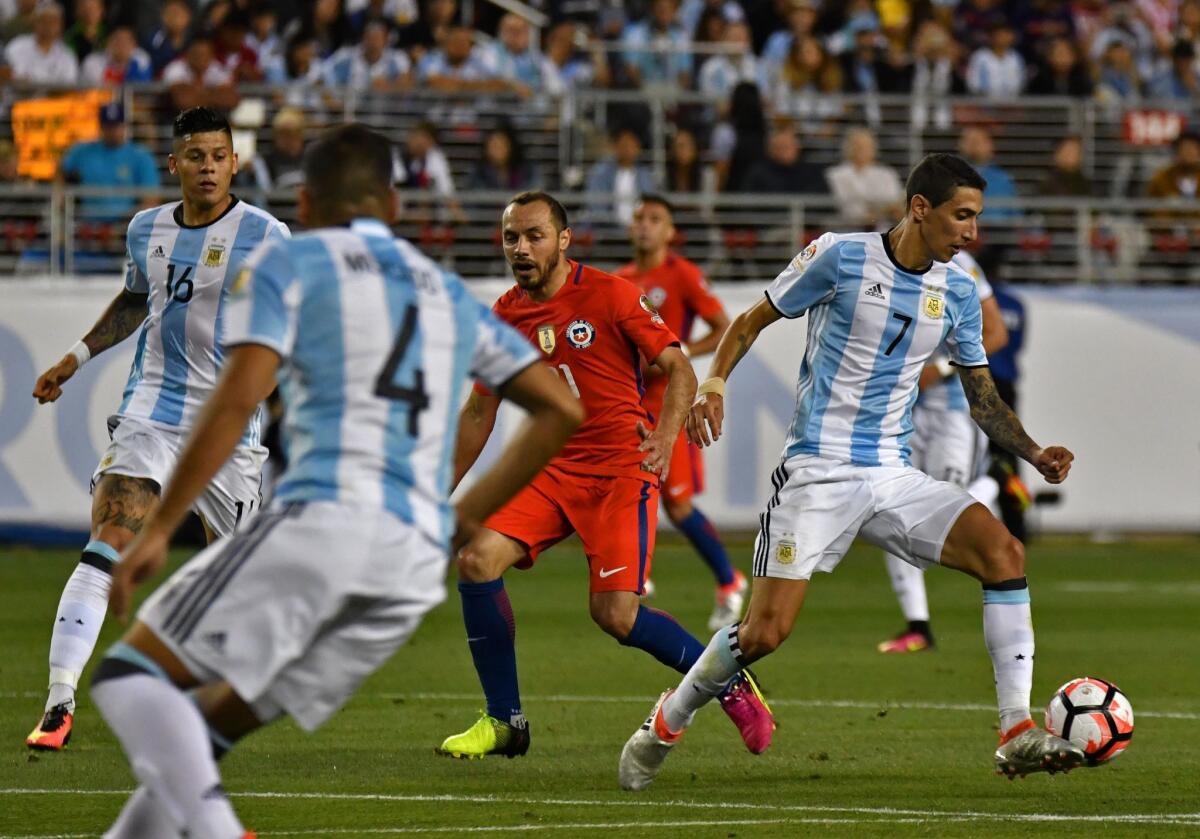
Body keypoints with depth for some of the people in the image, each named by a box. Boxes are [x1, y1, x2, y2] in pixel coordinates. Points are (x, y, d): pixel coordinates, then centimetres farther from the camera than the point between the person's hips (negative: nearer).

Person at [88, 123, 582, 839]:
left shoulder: (288, 264, 10)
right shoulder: (448, 292, 26)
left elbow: (239, 399, -5)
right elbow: (561, 408, 24)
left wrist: (159, 530, -6)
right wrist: (468, 516, 27)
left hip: (323, 520, -6)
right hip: (419, 563, 6)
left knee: (133, 674, -2)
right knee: (208, 727, 17)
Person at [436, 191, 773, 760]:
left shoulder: (609, 295, -8)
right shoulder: (504, 316, 7)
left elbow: (678, 368, -6)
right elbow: (480, 410, 17)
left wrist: (665, 436, -24)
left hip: (619, 469, -5)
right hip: (550, 468, 5)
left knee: (615, 614, -16)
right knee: (476, 559, -15)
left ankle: (730, 685, 9)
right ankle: (504, 721, -2)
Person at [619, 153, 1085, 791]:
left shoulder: (957, 292, 8)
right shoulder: (841, 257, -6)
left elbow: (982, 398, 16)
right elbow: (751, 321, 3)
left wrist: (1034, 454, 0)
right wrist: (713, 385, -13)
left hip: (893, 476, 5)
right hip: (817, 472, -4)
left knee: (1003, 551, -19)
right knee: (766, 631, -13)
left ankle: (1016, 733, -19)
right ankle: (666, 723, 15)